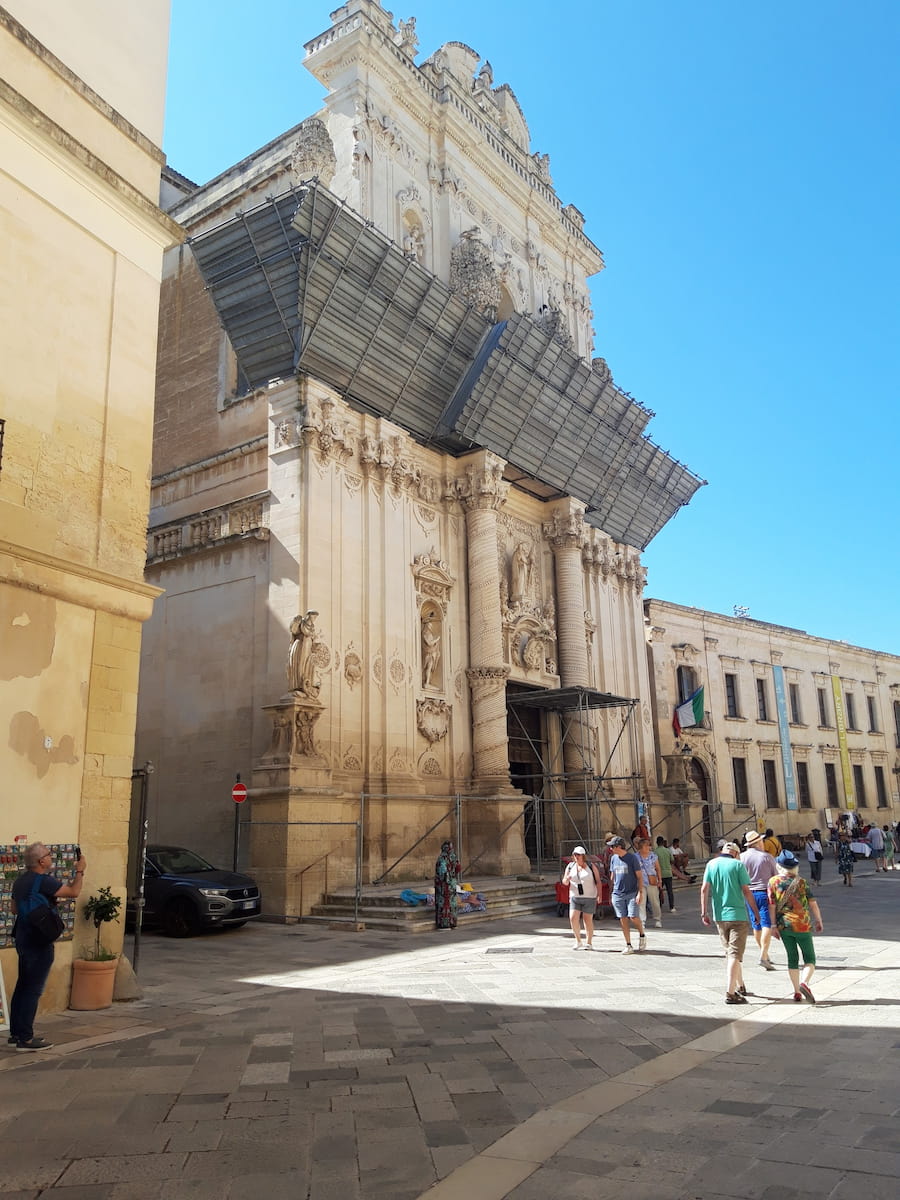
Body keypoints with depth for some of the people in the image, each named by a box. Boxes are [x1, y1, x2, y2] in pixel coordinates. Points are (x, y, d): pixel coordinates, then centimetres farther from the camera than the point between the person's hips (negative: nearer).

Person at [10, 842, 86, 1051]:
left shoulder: (21, 880, 9)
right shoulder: (43, 881, -20)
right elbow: (74, 892, -20)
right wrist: (80, 871, -5)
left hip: (23, 938, 10)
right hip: (39, 941, -10)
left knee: (23, 986, 17)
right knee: (33, 990, -3)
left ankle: (16, 1033, 25)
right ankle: (25, 1038, 1)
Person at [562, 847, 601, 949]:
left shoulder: (591, 866, -2)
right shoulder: (570, 866, 6)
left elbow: (598, 881, -1)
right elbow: (564, 882, 9)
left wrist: (599, 894, -11)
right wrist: (567, 879, -15)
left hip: (589, 897, -3)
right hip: (575, 897, 3)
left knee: (588, 920, 2)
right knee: (573, 918, -9)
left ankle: (589, 943, 14)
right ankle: (578, 941, 9)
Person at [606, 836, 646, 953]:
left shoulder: (632, 857, -6)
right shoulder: (613, 859, 9)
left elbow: (639, 876, -5)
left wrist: (640, 892, -12)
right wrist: (611, 893, 16)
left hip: (632, 893, -4)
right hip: (618, 894, 5)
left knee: (633, 917, -11)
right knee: (623, 919, 3)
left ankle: (642, 935, 17)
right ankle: (628, 945, 12)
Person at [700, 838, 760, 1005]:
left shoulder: (711, 864, 4)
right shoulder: (738, 864, -7)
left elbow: (704, 889, -1)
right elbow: (746, 891, -7)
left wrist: (704, 912, 4)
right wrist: (756, 911, 3)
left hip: (719, 916, 5)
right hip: (738, 914, -4)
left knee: (729, 952, 19)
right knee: (734, 954, -3)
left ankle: (740, 987, 31)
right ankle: (730, 993, -8)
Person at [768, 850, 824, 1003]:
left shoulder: (773, 882, -3)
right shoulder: (801, 881, -6)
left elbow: (772, 906, -4)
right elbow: (813, 903, -2)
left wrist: (773, 925, 3)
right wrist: (819, 921, 10)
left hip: (784, 926, 2)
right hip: (802, 925, -2)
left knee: (792, 958, 14)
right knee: (810, 958, 7)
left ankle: (797, 992, 14)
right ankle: (804, 983, -17)